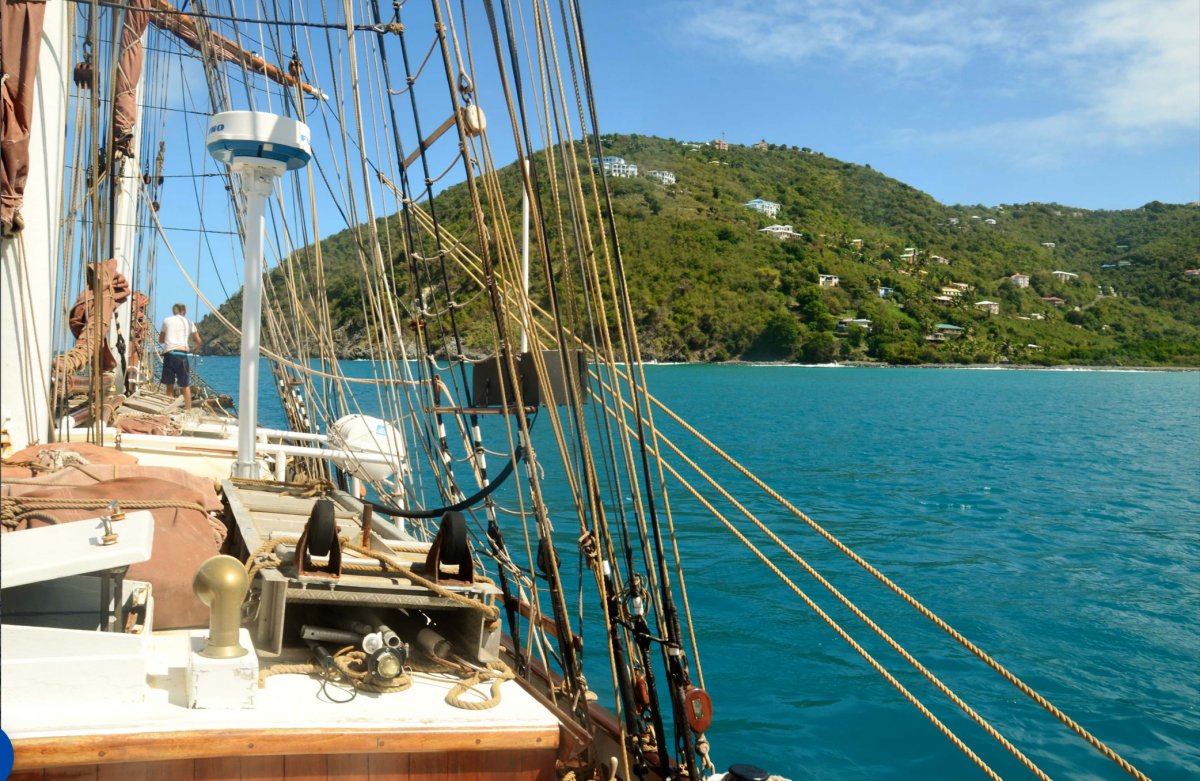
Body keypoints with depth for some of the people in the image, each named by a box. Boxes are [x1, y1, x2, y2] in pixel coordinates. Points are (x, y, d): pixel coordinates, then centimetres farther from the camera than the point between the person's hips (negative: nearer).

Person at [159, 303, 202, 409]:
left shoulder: (167, 320, 11)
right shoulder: (189, 322, 10)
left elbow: (161, 340, 19)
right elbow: (198, 341, 17)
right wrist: (197, 347, 39)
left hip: (168, 354, 1)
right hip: (181, 354, -1)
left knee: (169, 385, 11)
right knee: (185, 385, 6)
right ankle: (188, 408, 2)